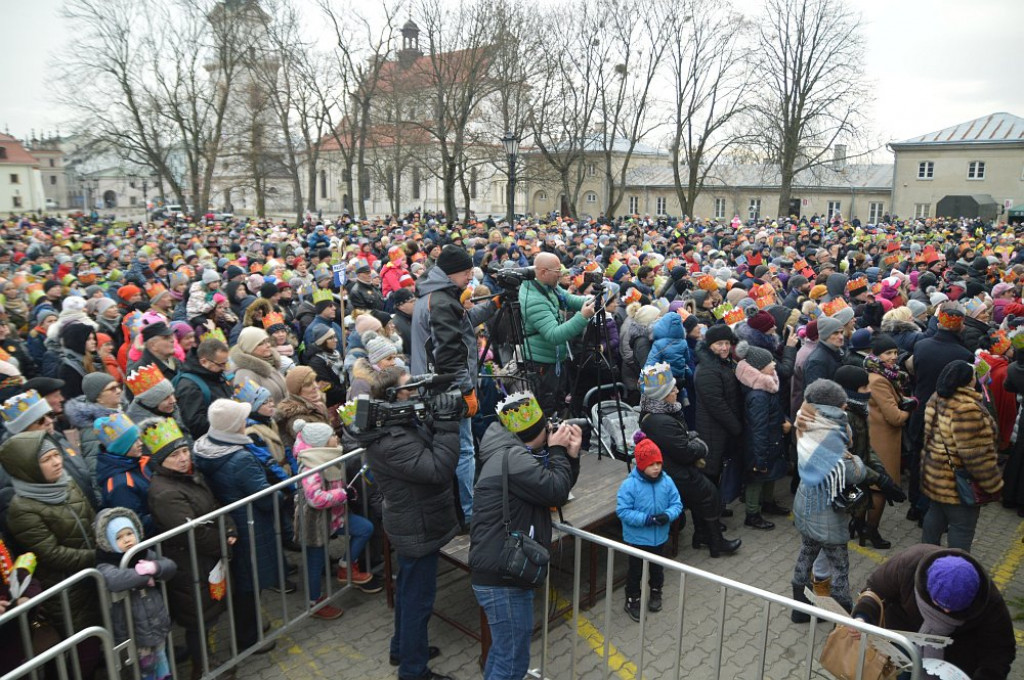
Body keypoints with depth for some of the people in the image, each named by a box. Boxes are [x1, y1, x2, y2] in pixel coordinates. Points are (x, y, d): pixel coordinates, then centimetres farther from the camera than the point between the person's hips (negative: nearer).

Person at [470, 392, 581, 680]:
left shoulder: (512, 454, 12)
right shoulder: (513, 459, -22)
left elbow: (552, 490, 15)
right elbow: (557, 492, -20)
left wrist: (570, 455, 1)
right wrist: (558, 450, -8)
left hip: (502, 571, 11)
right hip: (502, 578, -11)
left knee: (503, 651, 25)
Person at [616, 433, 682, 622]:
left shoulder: (667, 481, -10)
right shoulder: (629, 485, -23)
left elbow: (677, 504, -3)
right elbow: (622, 511, -22)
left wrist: (668, 515, -24)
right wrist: (646, 519, -29)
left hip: (659, 537, 4)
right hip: (636, 538, -4)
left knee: (657, 568, 24)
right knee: (635, 570, 12)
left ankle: (656, 593, 50)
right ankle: (632, 600, 32)